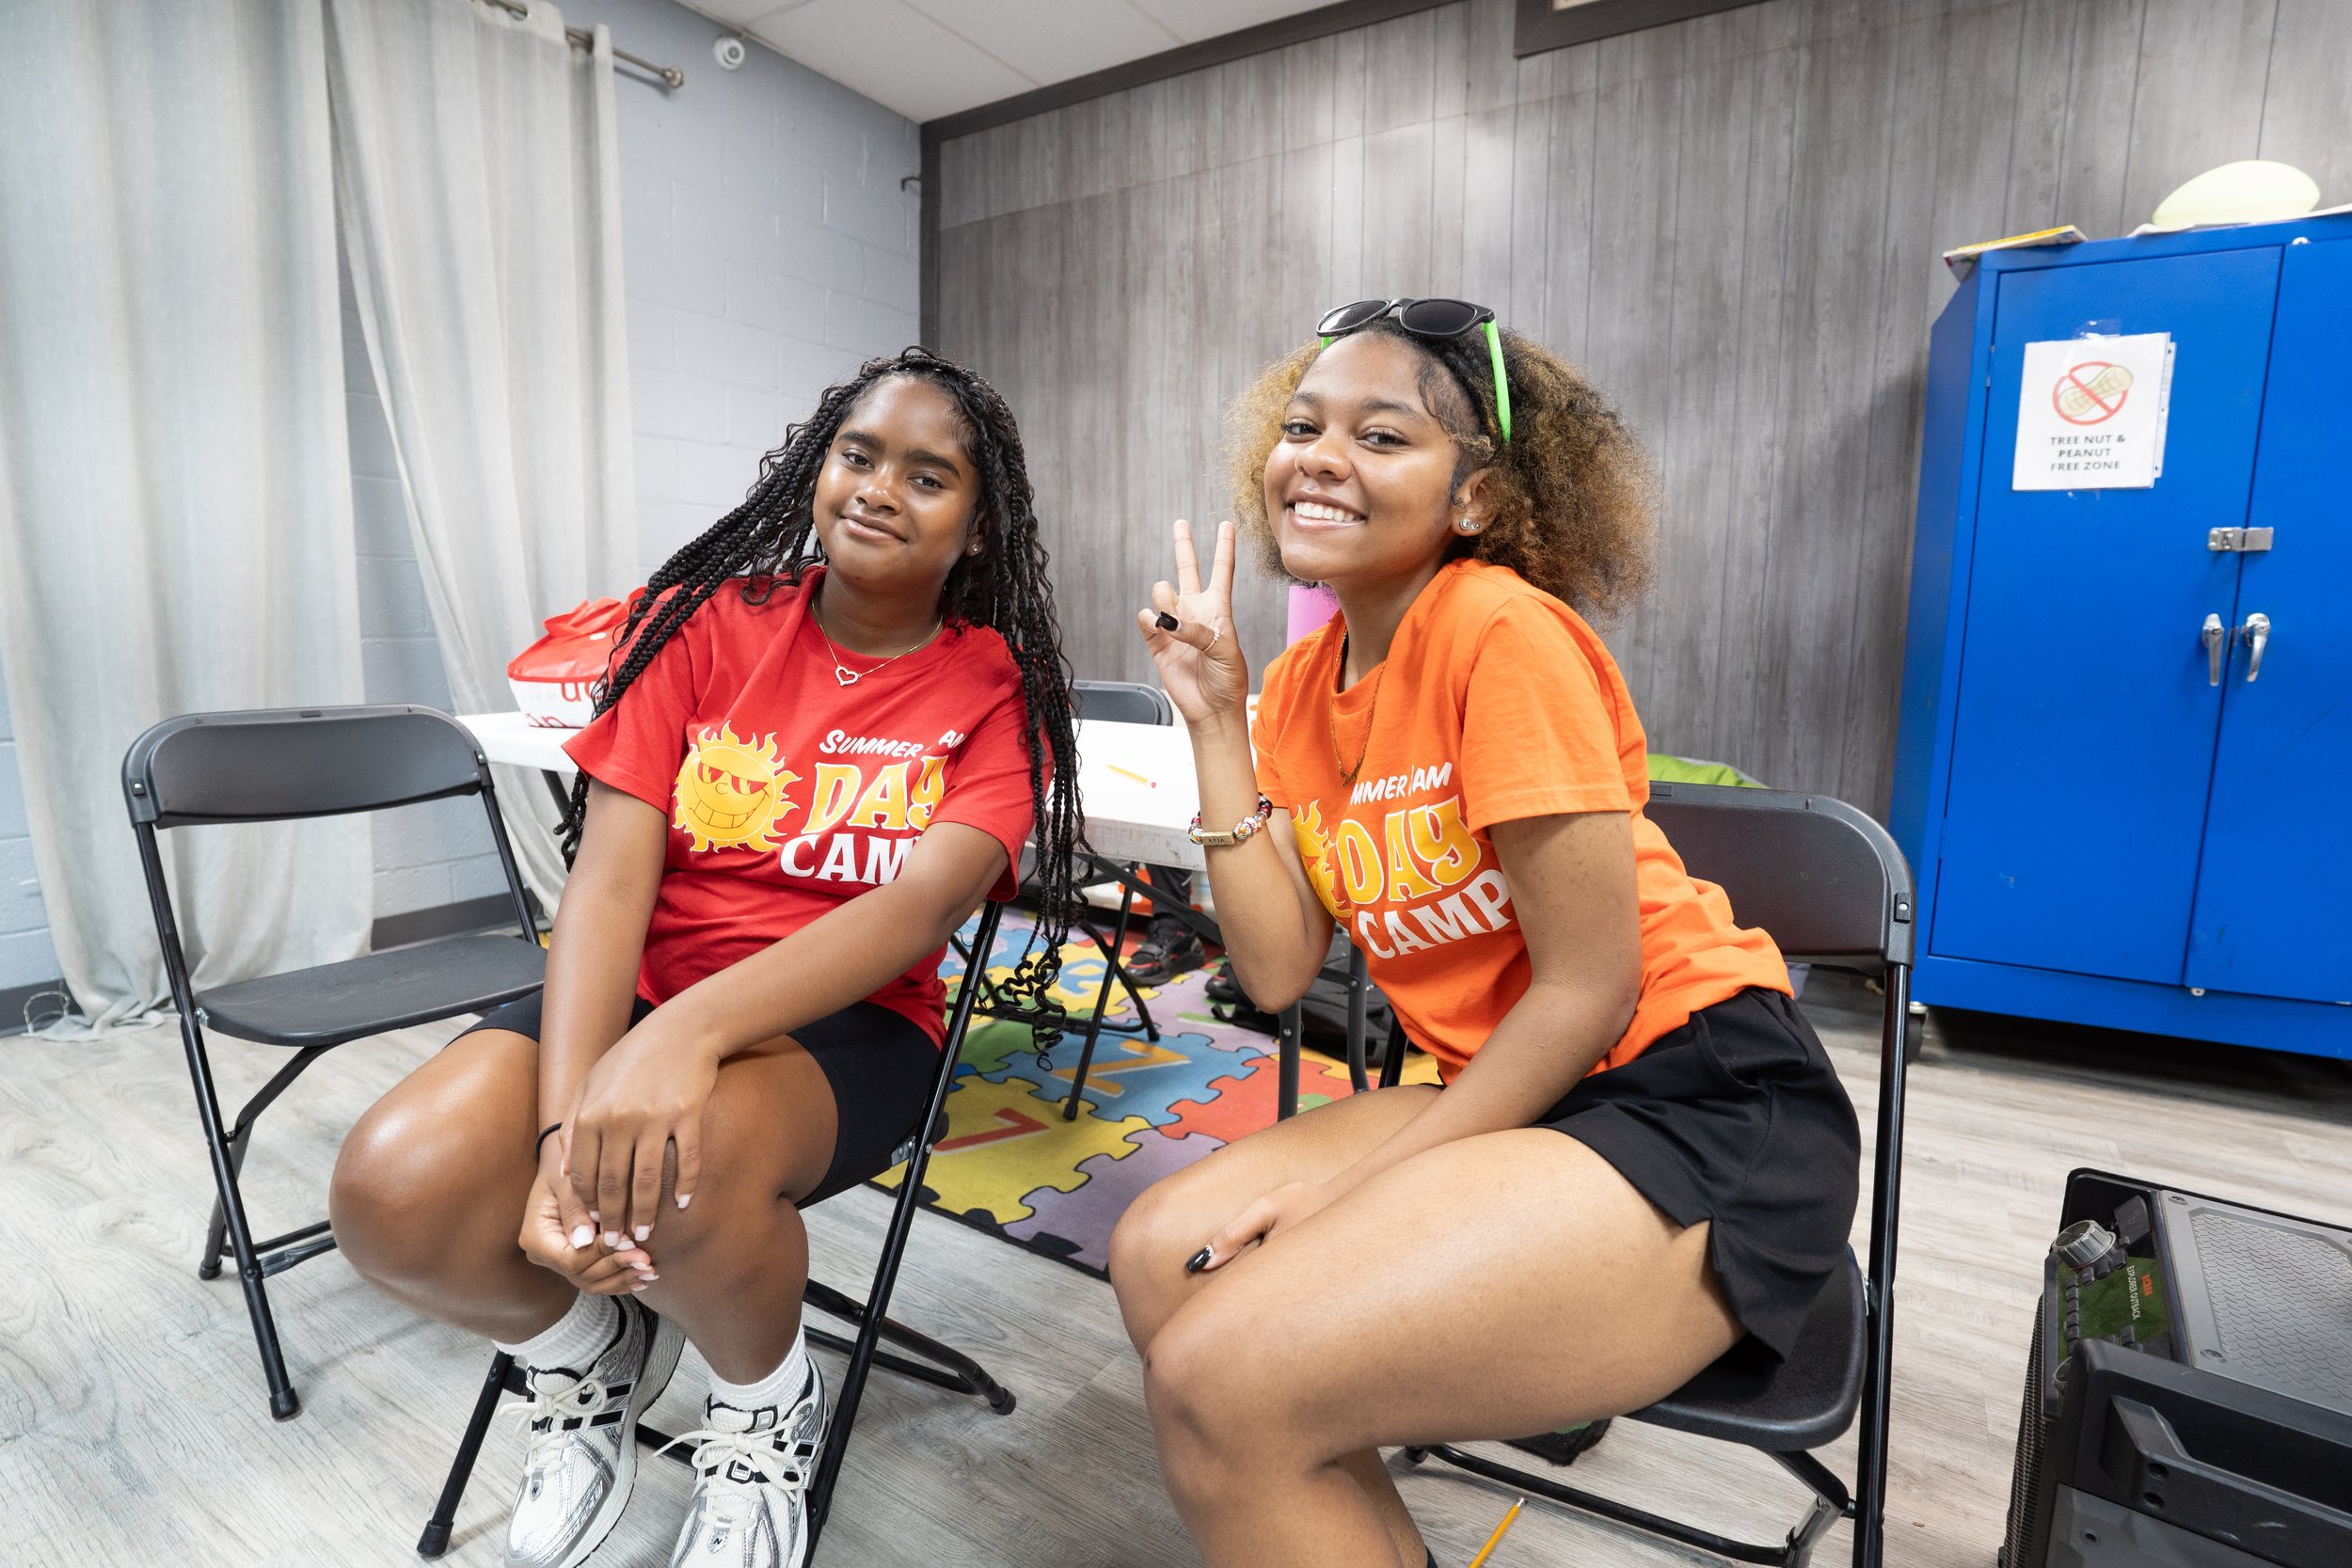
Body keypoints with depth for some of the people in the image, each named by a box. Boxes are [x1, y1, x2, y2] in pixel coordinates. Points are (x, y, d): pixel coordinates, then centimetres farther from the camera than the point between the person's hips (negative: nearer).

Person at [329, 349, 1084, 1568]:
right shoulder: (705, 621, 2)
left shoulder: (997, 687, -3)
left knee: (685, 1169, -33)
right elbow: (609, 880, -8)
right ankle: (594, 1358, 14)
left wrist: (691, 1028, -34)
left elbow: (924, 901, -20)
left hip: (841, 1022, -2)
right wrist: (565, 1124, -22)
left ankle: (768, 1410, 4)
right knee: (397, 1192, -23)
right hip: (637, 997, 3)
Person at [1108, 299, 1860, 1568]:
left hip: (1701, 1112, -7)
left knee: (1221, 1382, -20)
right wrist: (1214, 715, -4)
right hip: (1499, 1092, 8)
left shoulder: (1502, 631, -17)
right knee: (1160, 1259, 1)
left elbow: (1588, 990, -16)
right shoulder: (1302, 683, 5)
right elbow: (1278, 969, -3)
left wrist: (1368, 1184, -13)